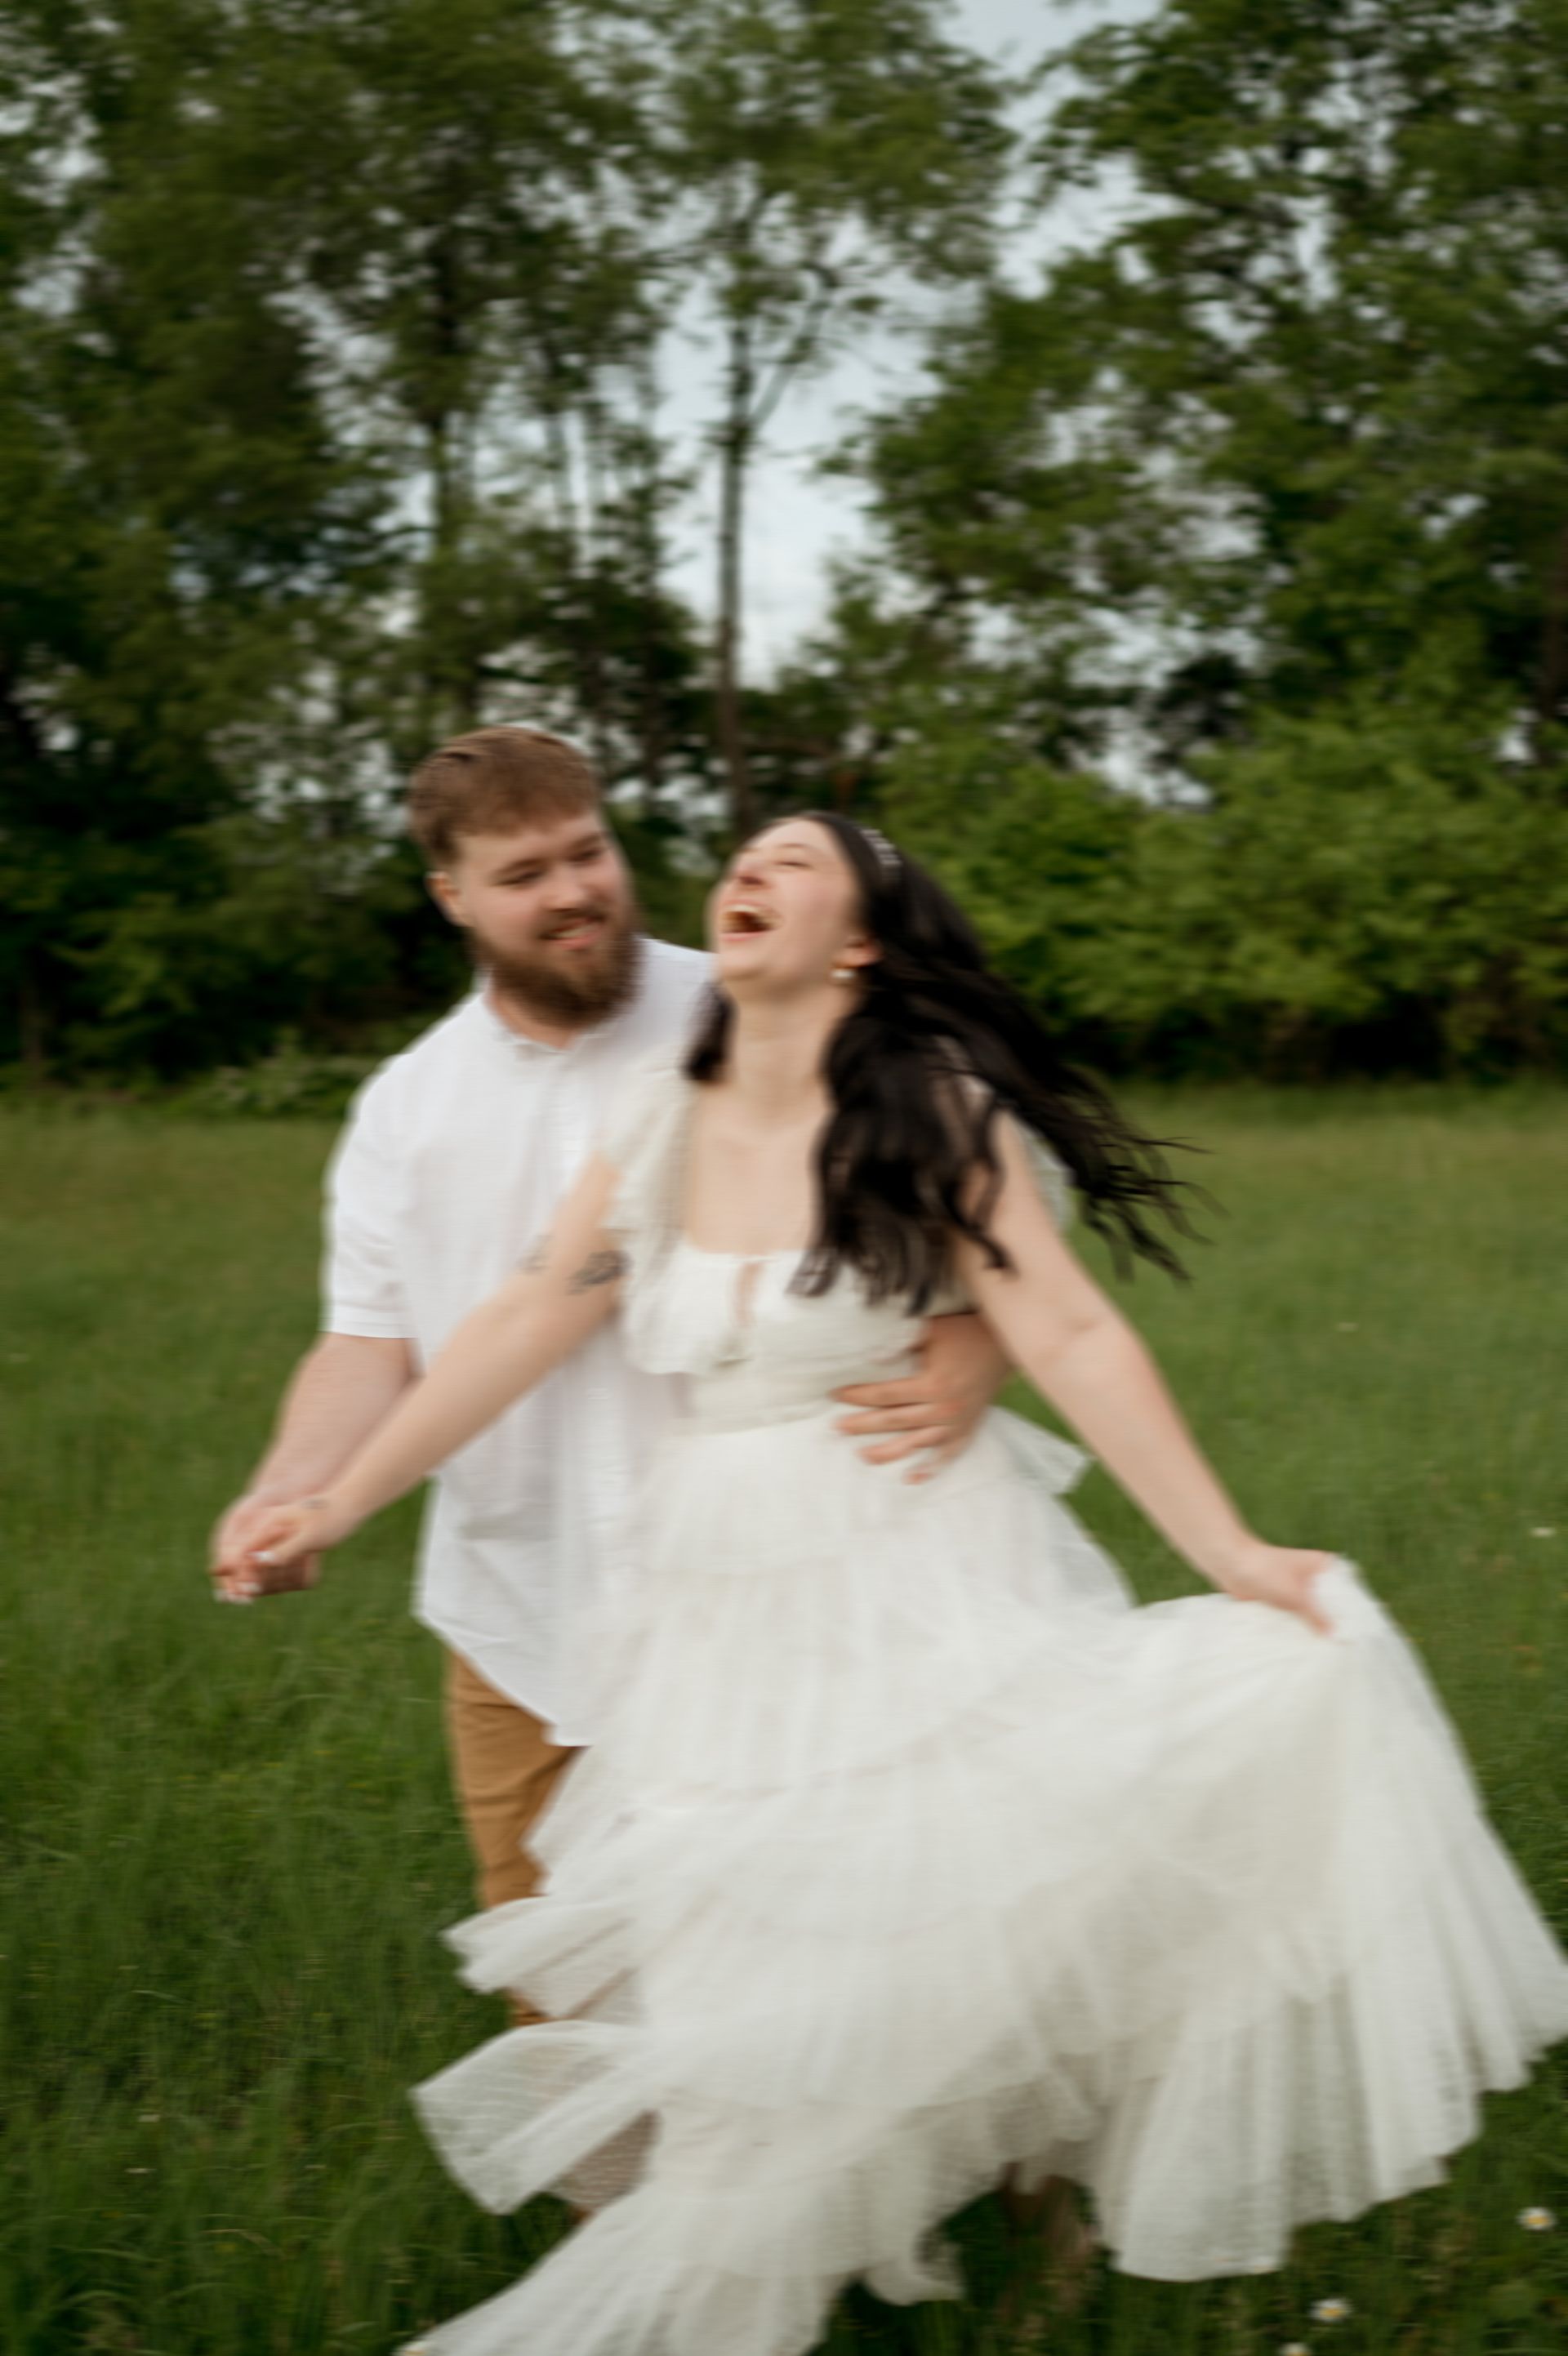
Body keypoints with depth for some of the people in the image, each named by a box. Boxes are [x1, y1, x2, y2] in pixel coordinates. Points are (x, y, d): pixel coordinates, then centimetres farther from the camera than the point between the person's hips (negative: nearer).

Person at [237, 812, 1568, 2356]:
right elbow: (527, 1326, 6)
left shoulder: (932, 1112, -9)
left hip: (919, 1583, -3)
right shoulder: (662, 1124, 2)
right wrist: (336, 1506, 8)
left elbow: (1070, 1338, -11)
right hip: (724, 1594, 4)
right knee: (737, 1964, 8)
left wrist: (1229, 1555, -15)